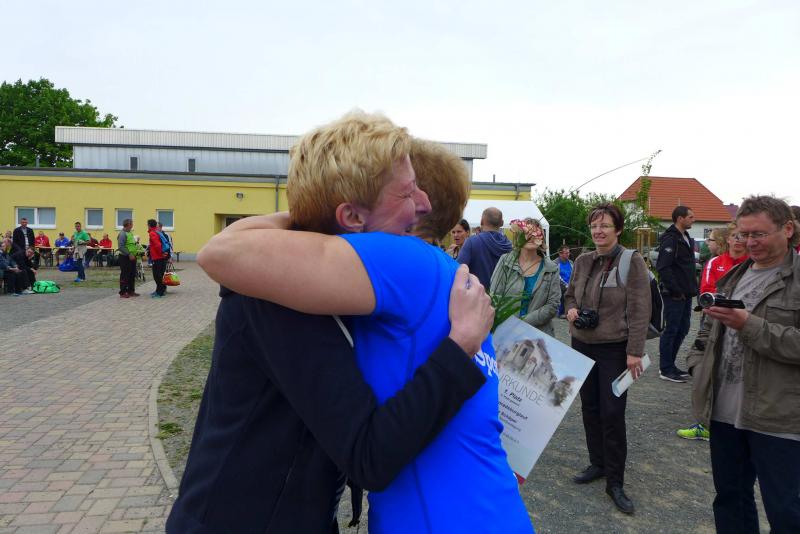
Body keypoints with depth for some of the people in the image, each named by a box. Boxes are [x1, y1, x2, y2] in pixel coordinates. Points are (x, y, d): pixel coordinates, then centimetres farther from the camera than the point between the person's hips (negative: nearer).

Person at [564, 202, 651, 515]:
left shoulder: (632, 262, -10)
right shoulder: (582, 261, 5)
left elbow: (639, 310, -12)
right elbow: (570, 294, 19)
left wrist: (635, 352, -16)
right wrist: (571, 309, -5)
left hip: (615, 349, -5)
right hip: (582, 345, 5)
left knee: (612, 414, -3)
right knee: (589, 408, 14)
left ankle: (615, 482, 11)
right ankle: (597, 463, 32)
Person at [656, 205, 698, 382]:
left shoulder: (686, 238, 16)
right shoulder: (670, 239, -14)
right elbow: (663, 268, -22)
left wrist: (692, 287, 12)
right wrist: (676, 291, -20)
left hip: (685, 294, 10)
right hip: (674, 295, -10)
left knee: (682, 329, 14)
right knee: (671, 330, -2)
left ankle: (669, 365, 25)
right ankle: (666, 370, 7)